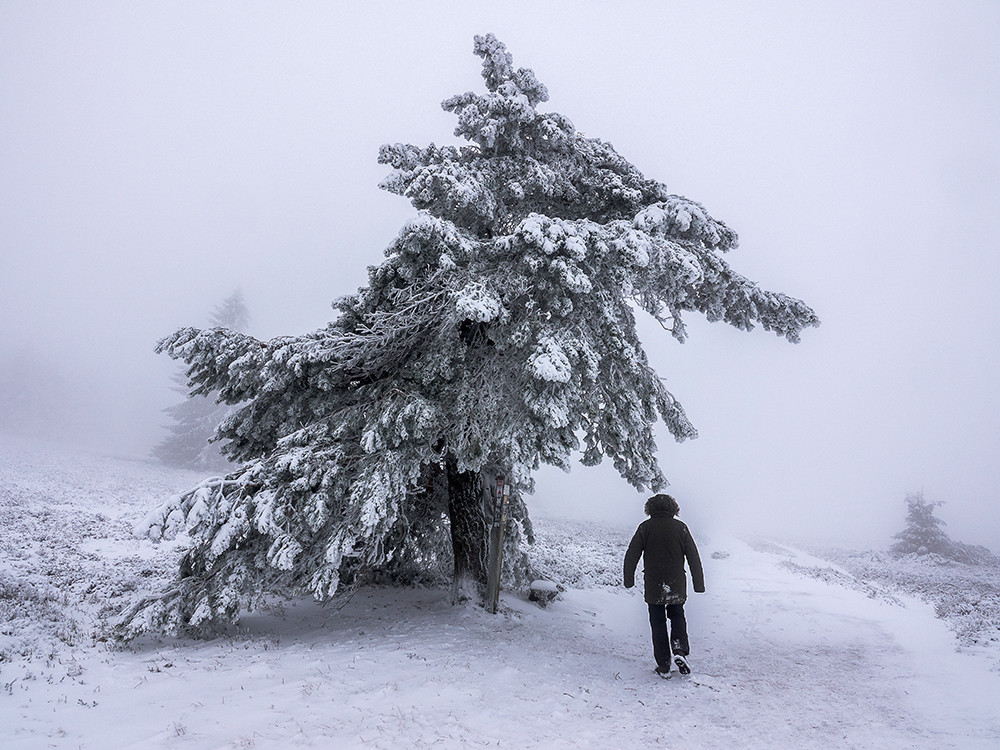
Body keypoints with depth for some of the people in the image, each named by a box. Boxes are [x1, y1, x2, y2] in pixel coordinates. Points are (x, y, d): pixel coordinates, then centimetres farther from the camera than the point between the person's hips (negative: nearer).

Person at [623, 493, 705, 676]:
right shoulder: (680, 527, 0)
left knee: (658, 623, 9)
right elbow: (694, 557, 2)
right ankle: (680, 650, -2)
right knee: (677, 617, 20)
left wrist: (629, 580, 8)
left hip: (653, 587, -1)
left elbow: (631, 556, -3)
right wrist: (699, 584, 9)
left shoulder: (645, 527, -3)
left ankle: (663, 665, 8)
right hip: (677, 585, 1)